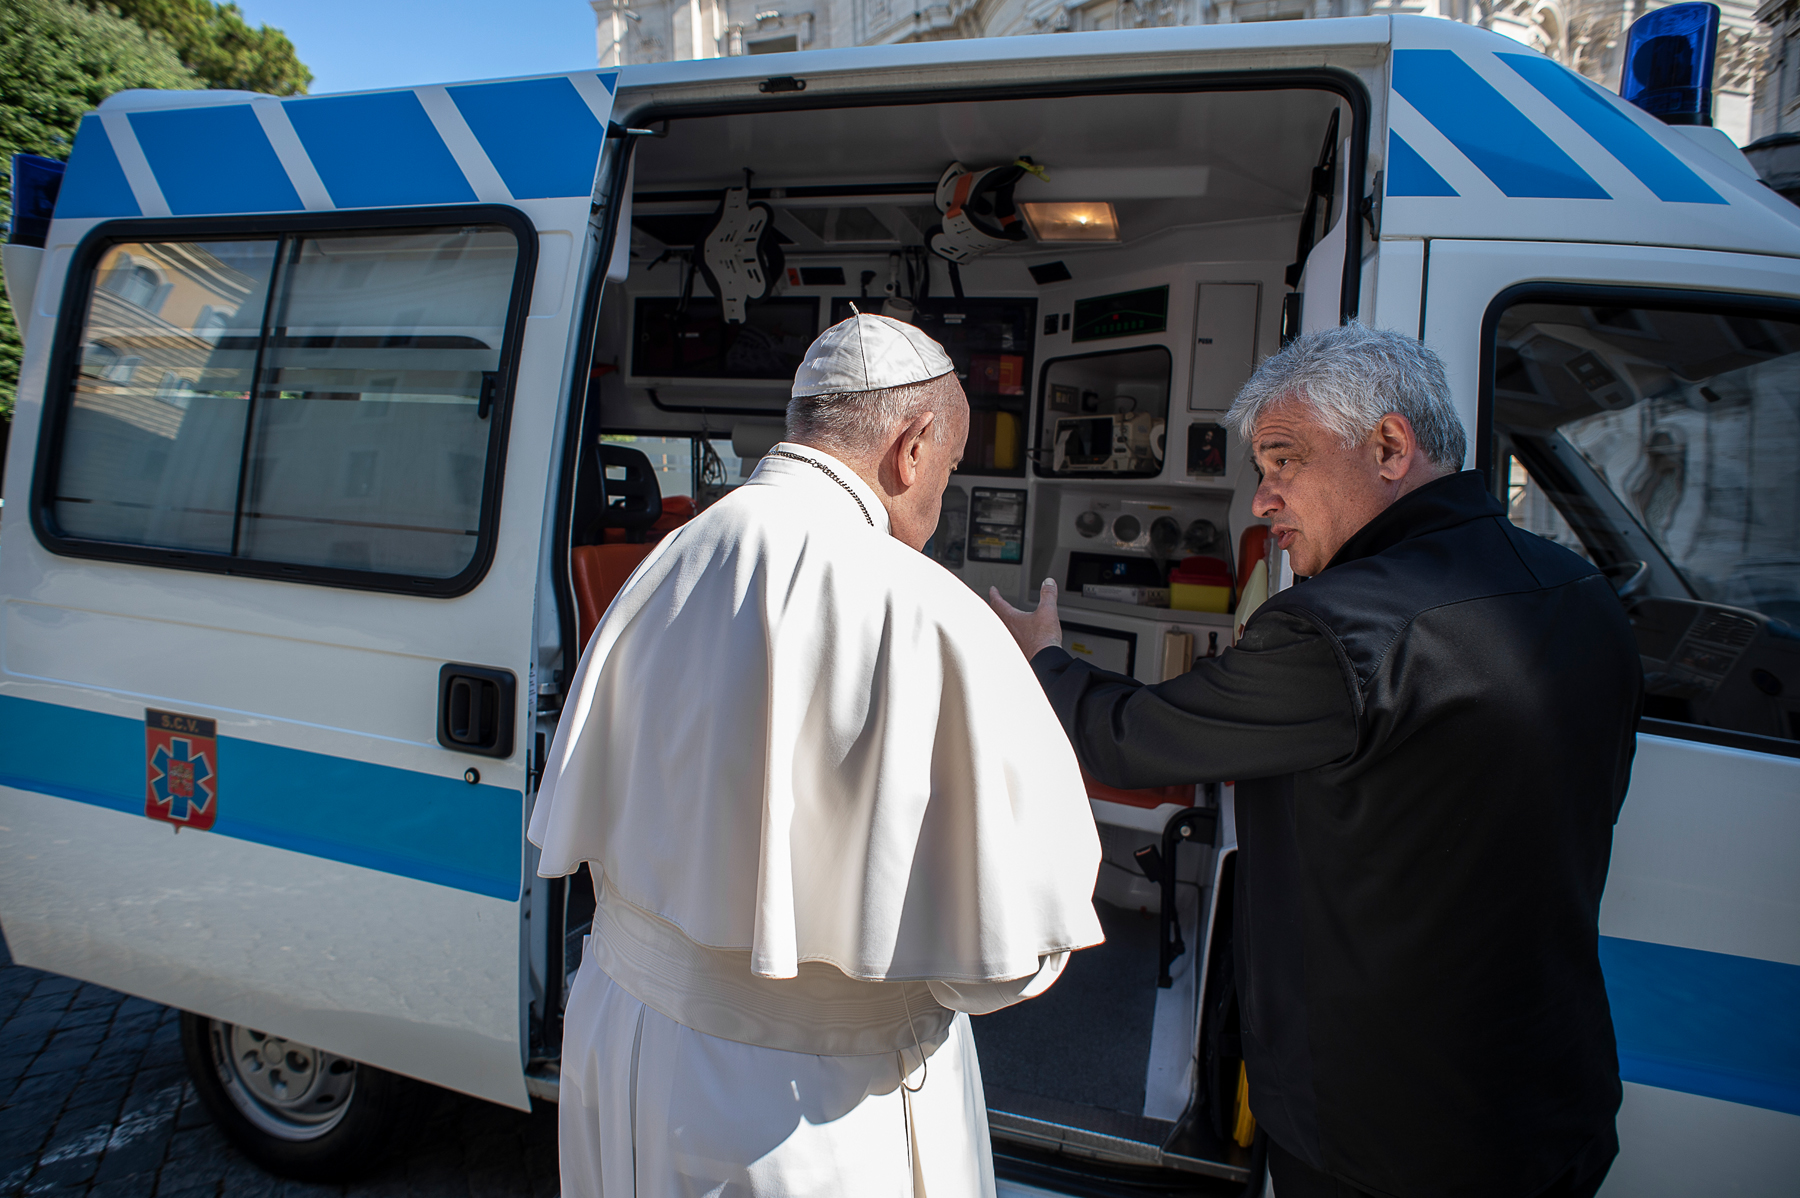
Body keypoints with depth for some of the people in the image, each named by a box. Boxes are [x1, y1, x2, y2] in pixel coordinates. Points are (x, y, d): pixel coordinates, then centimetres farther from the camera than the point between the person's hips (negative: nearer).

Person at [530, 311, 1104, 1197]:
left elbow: (575, 831, 6)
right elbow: (1013, 949, -22)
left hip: (617, 1030, 7)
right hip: (810, 1111, -6)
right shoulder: (921, 619, -26)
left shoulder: (667, 563, -4)